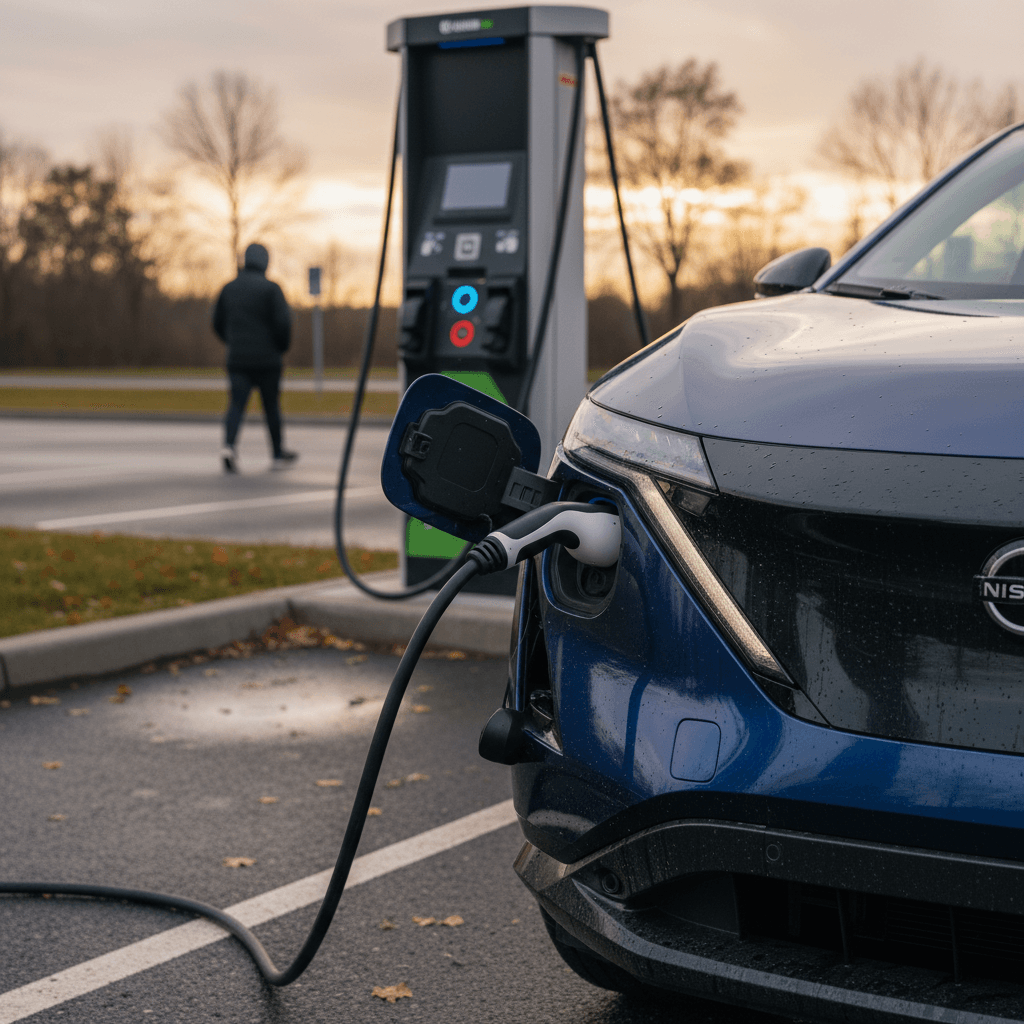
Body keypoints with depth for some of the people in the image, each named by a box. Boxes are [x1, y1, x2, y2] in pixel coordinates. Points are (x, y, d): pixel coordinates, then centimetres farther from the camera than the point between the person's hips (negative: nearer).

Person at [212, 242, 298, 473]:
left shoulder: (228, 288, 8)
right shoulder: (271, 288, -7)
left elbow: (218, 324, 14)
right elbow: (283, 321, -14)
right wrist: (282, 346, 4)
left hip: (237, 359, 3)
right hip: (267, 359, -3)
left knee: (237, 404, -3)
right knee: (271, 405, 10)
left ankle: (229, 446, -28)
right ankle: (279, 455, 21)